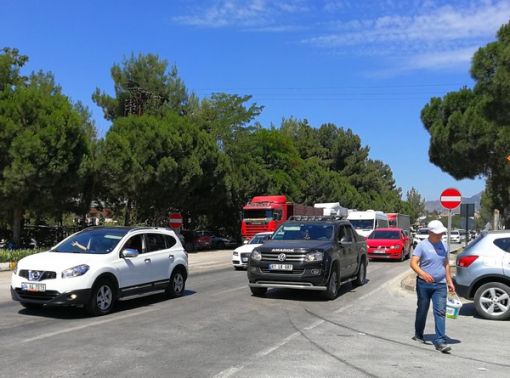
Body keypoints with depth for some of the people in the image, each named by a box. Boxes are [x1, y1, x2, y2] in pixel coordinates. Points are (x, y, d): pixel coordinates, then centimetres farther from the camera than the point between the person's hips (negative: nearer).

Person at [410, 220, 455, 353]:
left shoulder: (443, 245, 8)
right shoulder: (422, 245, -8)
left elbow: (446, 264, 18)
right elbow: (413, 263, -15)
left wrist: (449, 281, 15)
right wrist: (423, 274, -32)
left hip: (440, 284, 3)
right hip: (424, 284, -3)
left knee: (440, 312, -6)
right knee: (422, 310, 11)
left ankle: (440, 341, -7)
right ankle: (418, 335, 30)